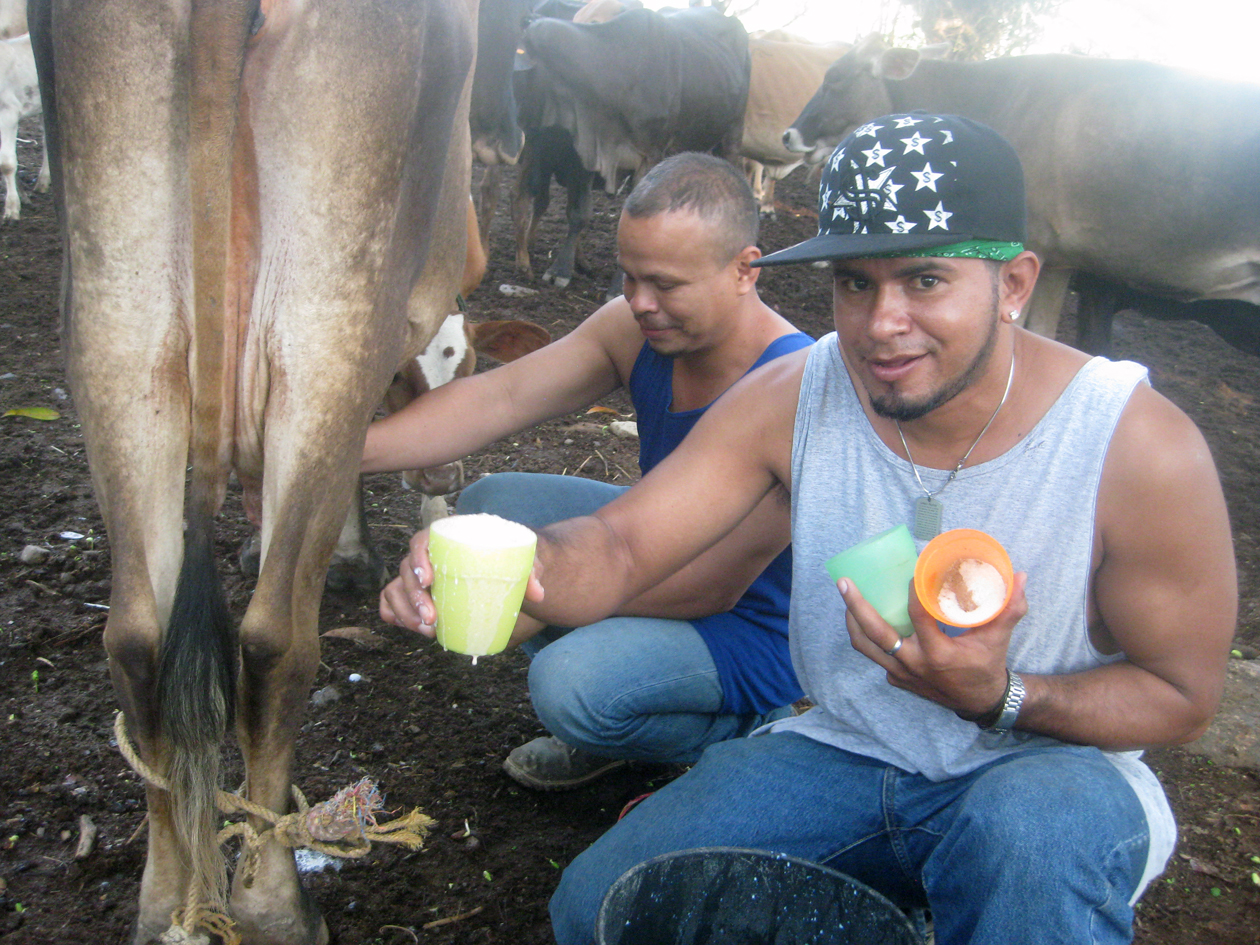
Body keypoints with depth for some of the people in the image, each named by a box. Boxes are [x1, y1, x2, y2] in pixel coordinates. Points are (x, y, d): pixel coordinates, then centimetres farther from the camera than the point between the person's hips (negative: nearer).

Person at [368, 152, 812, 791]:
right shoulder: (637, 331, -10)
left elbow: (712, 587, -27)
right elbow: (498, 398, -14)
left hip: (755, 628, -8)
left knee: (569, 685, -32)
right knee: (489, 504, 1)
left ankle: (736, 730, 3)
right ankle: (609, 727, 11)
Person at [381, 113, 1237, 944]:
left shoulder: (1139, 447, -21)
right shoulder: (793, 397, -11)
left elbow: (1182, 697, -10)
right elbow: (623, 544, -14)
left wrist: (1000, 698, -29)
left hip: (1053, 768, -3)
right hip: (843, 752, 4)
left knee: (1030, 828, -40)